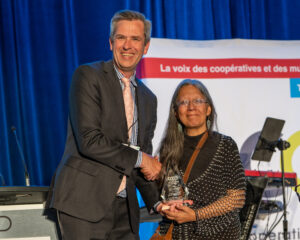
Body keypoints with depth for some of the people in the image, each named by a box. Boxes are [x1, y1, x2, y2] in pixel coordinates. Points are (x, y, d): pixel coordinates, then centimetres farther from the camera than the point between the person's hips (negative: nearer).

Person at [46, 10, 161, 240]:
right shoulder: (88, 76, -3)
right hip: (85, 203, -6)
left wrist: (158, 203, 7)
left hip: (125, 210, 6)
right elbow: (89, 141, -15)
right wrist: (138, 158, -7)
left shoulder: (148, 99, 17)